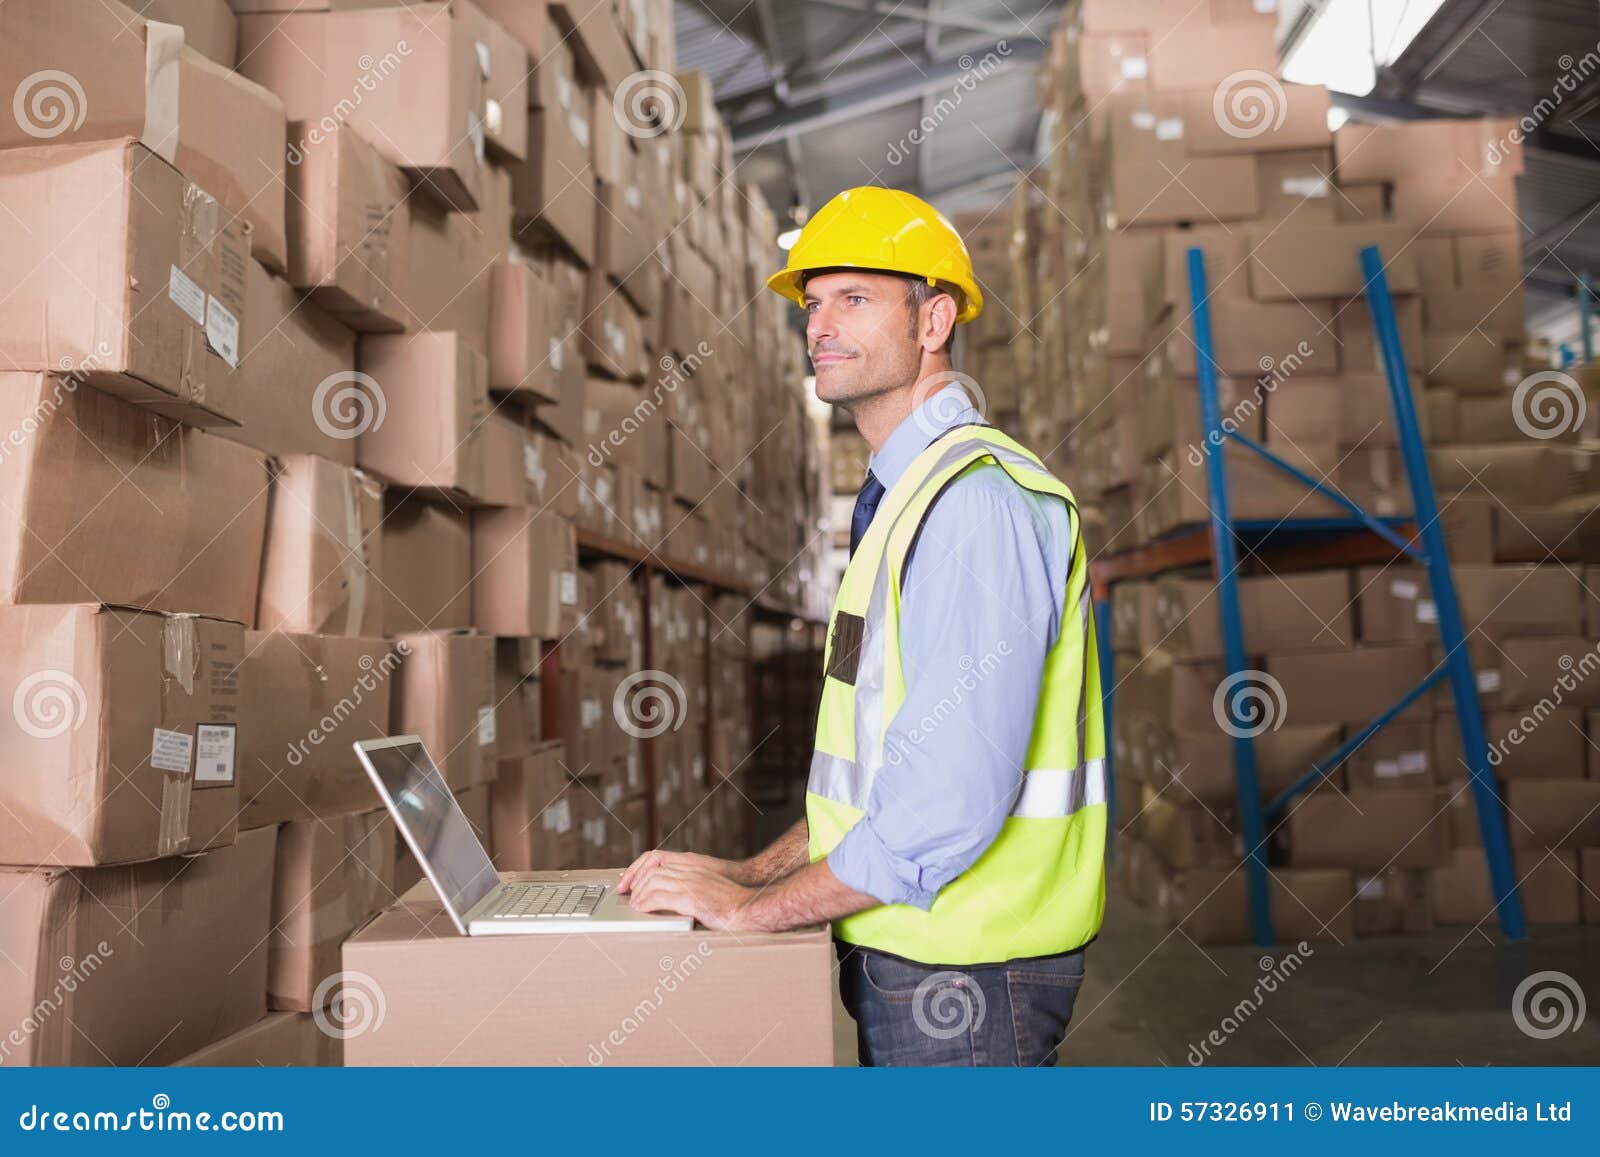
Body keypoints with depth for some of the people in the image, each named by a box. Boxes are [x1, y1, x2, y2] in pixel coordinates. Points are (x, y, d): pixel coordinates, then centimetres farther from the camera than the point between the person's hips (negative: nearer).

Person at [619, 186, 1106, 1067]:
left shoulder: (978, 498, -20)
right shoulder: (900, 498, 13)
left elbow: (954, 791, -27)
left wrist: (757, 908, -17)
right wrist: (754, 872, 9)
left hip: (966, 971, -9)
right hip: (902, 956, 9)